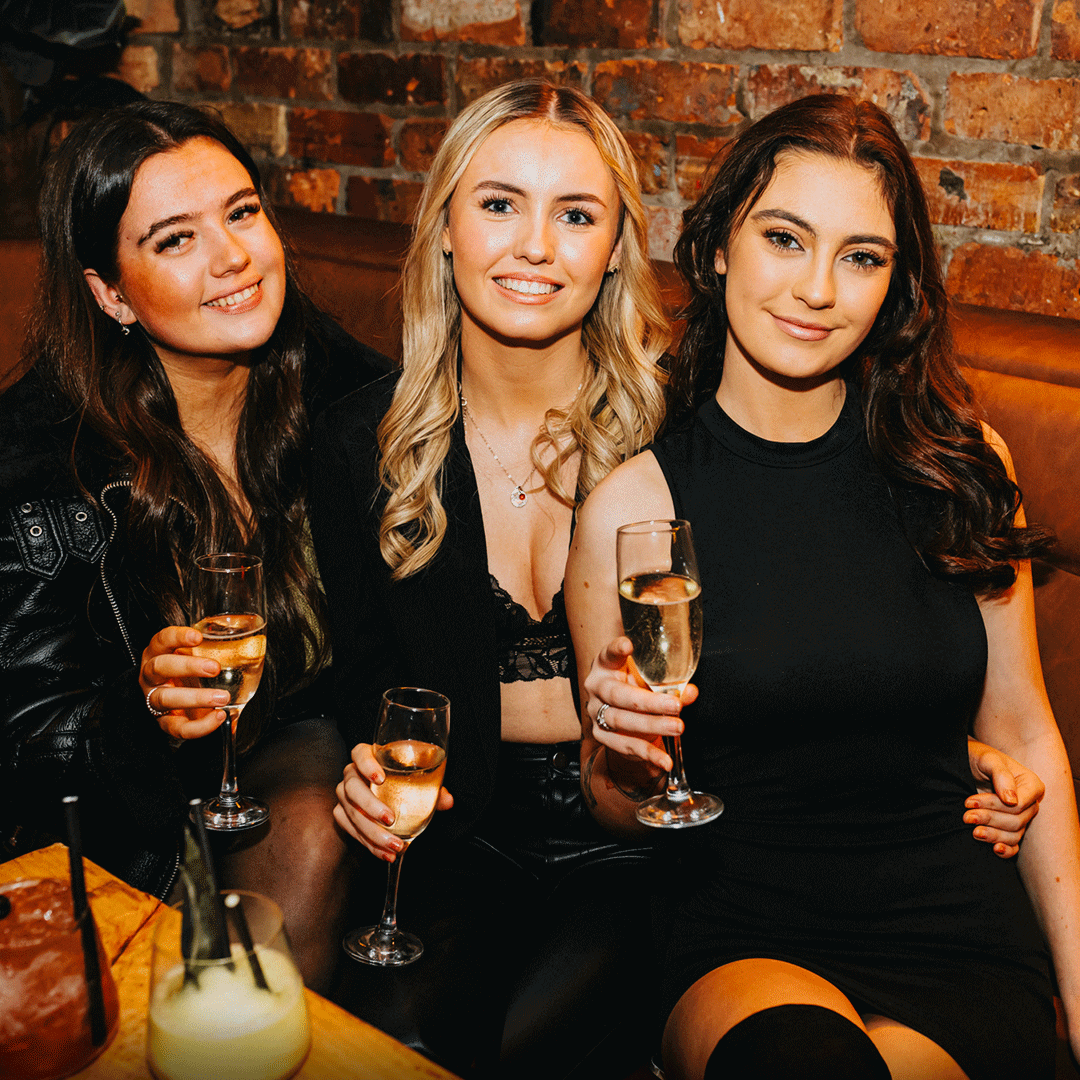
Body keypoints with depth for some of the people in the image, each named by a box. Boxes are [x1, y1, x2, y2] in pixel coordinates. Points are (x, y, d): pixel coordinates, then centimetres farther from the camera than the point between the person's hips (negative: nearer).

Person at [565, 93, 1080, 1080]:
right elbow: (624, 814, 4)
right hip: (742, 939, -1)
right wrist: (617, 759, -19)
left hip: (962, 946, 1)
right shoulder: (633, 505, -6)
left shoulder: (961, 465, 0)